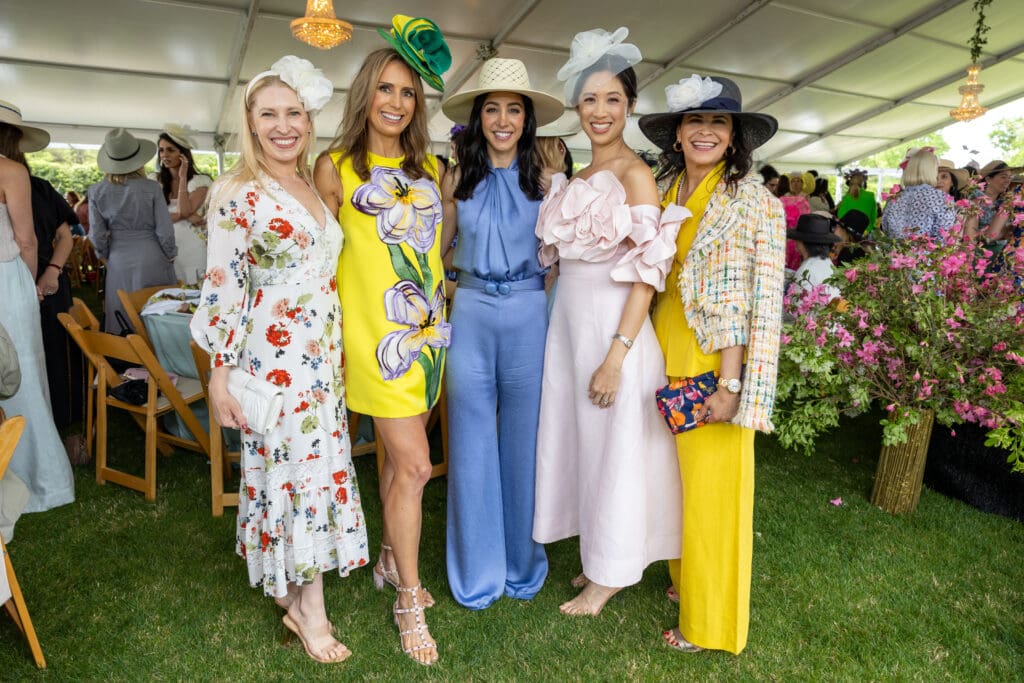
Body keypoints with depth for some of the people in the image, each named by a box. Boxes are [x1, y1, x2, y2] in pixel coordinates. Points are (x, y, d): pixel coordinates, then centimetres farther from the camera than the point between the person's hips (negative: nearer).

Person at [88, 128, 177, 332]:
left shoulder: (96, 192, -3)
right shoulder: (150, 188, -11)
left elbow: (97, 235, 0)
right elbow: (164, 230, -9)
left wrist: (108, 256, 18)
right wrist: (170, 256, 8)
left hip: (119, 262, 2)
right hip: (152, 260, -2)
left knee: (123, 323, 10)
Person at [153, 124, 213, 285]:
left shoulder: (200, 181, -2)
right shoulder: (154, 181, 8)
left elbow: (185, 210, -15)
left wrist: (183, 177, -11)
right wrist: (186, 216, -14)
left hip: (192, 248, -3)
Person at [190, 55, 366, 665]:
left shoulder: (313, 187, 12)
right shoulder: (237, 193, -8)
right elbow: (223, 287, -10)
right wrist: (219, 375, -11)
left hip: (323, 352, 7)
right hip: (274, 355, -7)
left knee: (318, 462, 12)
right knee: (301, 467, -1)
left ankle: (293, 586, 31)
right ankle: (310, 608, 17)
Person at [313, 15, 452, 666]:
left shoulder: (430, 166, 12)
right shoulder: (336, 166, -2)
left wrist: (443, 306, 14)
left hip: (429, 326, 5)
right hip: (377, 330, -5)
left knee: (402, 456, 16)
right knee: (414, 464, -6)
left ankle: (391, 561, 37)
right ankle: (410, 602, 12)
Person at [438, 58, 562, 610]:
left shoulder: (544, 177, 3)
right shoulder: (456, 179, 6)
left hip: (528, 314, -1)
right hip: (471, 312, 1)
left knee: (523, 441, 9)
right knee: (471, 443, 7)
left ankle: (522, 562, 30)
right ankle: (477, 568, 26)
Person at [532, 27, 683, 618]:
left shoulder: (634, 174, -11)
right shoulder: (578, 176, 12)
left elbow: (647, 276, -16)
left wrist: (616, 355, -20)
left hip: (612, 324, -8)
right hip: (569, 320, 8)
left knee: (614, 446, 5)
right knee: (582, 438, 16)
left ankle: (611, 574, 25)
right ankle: (598, 557, 35)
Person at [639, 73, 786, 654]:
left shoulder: (756, 204, -8)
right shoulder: (665, 195, 8)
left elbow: (762, 307, -12)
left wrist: (732, 387, -17)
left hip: (715, 365, -5)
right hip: (665, 353, 5)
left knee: (711, 487, 4)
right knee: (674, 476, 16)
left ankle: (710, 621, 24)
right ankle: (683, 579, 38)